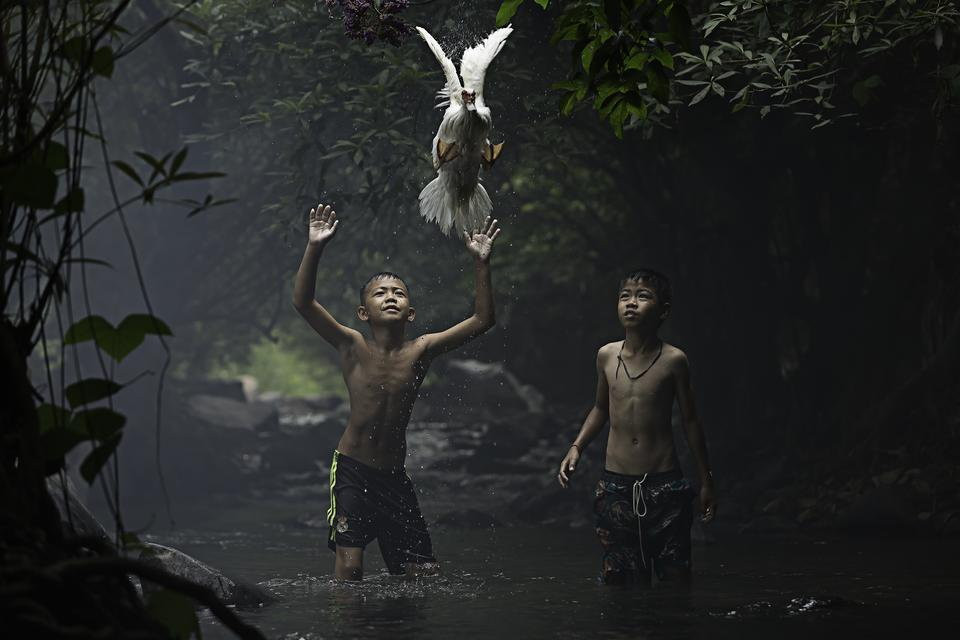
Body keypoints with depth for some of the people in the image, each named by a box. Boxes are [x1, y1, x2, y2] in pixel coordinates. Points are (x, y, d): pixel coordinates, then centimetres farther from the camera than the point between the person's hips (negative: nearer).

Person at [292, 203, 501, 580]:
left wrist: (481, 263, -14)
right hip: (352, 469, -3)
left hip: (394, 477, 3)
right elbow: (302, 302, -19)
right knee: (350, 567, -13)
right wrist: (314, 248, -30)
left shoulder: (420, 351, -2)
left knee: (423, 572, 3)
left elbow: (482, 320, -6)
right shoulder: (353, 347, -8)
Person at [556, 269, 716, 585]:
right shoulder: (607, 355, 2)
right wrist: (576, 447, 7)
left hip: (664, 485, -3)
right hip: (615, 485, 3)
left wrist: (706, 480, 6)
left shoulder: (673, 360, -7)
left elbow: (690, 420, 3)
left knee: (674, 573, 0)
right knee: (618, 577, 5)